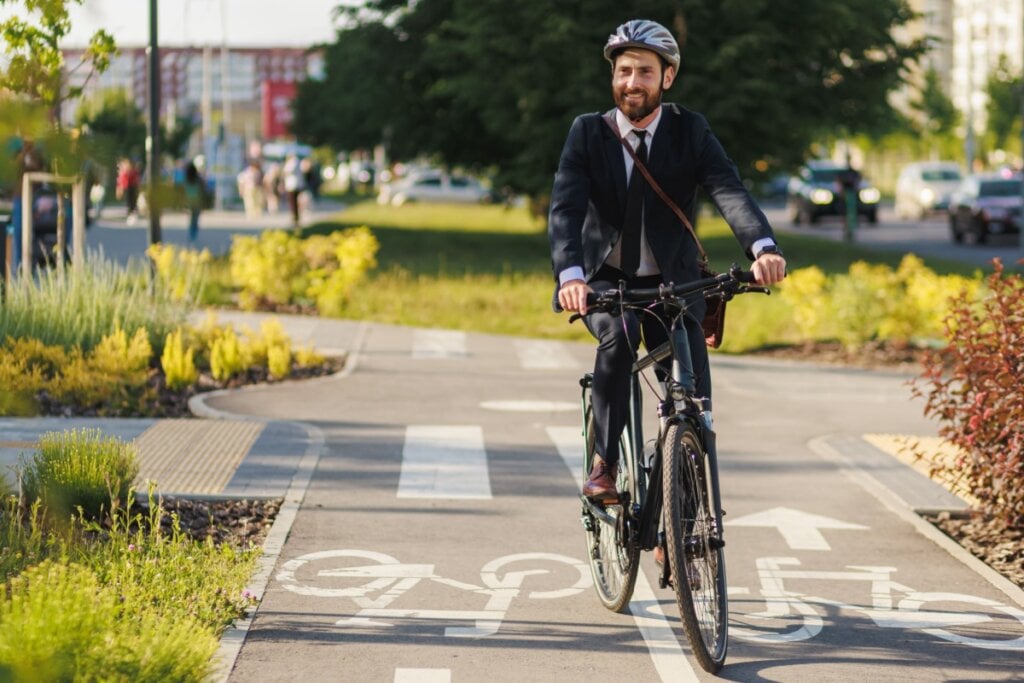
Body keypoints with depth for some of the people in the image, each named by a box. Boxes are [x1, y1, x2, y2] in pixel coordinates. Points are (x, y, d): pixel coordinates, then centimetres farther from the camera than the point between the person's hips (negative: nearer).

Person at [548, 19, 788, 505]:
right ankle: (604, 464, -23)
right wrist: (570, 274, -39)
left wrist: (763, 247, -41)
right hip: (606, 280, -1)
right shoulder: (588, 132, -6)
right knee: (619, 333, -34)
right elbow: (565, 207, -19)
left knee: (692, 393, -14)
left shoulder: (690, 131, -4)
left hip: (673, 282, 1)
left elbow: (728, 190, -21)